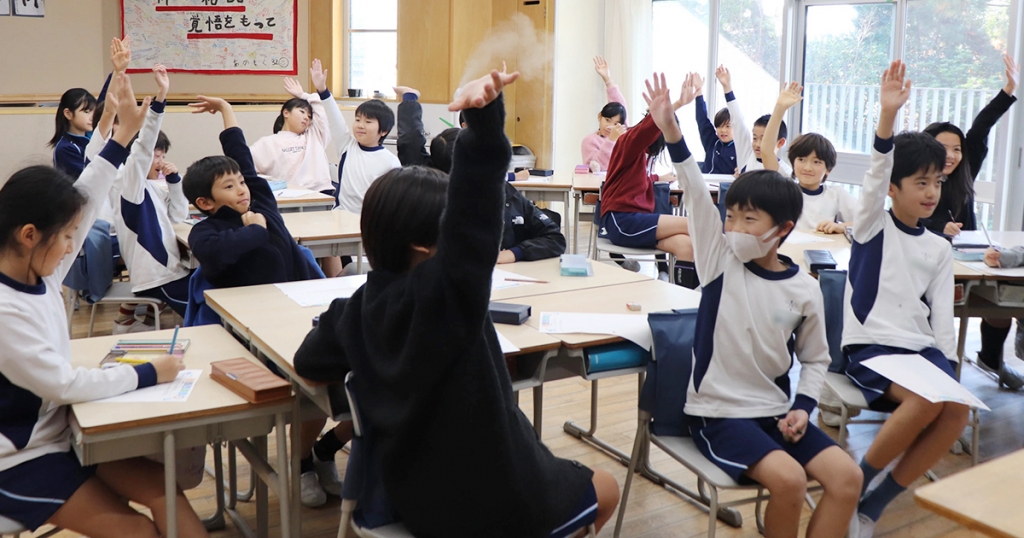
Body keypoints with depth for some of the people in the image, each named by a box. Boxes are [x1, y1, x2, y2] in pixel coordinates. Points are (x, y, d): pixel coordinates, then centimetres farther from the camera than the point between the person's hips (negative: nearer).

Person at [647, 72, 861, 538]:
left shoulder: (805, 290, 0)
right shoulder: (721, 260, -5)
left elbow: (816, 359, 12)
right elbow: (696, 195, -18)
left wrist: (803, 407, -5)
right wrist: (670, 129, -29)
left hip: (776, 410, 4)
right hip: (717, 411, -3)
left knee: (847, 476, -13)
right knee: (788, 479, -25)